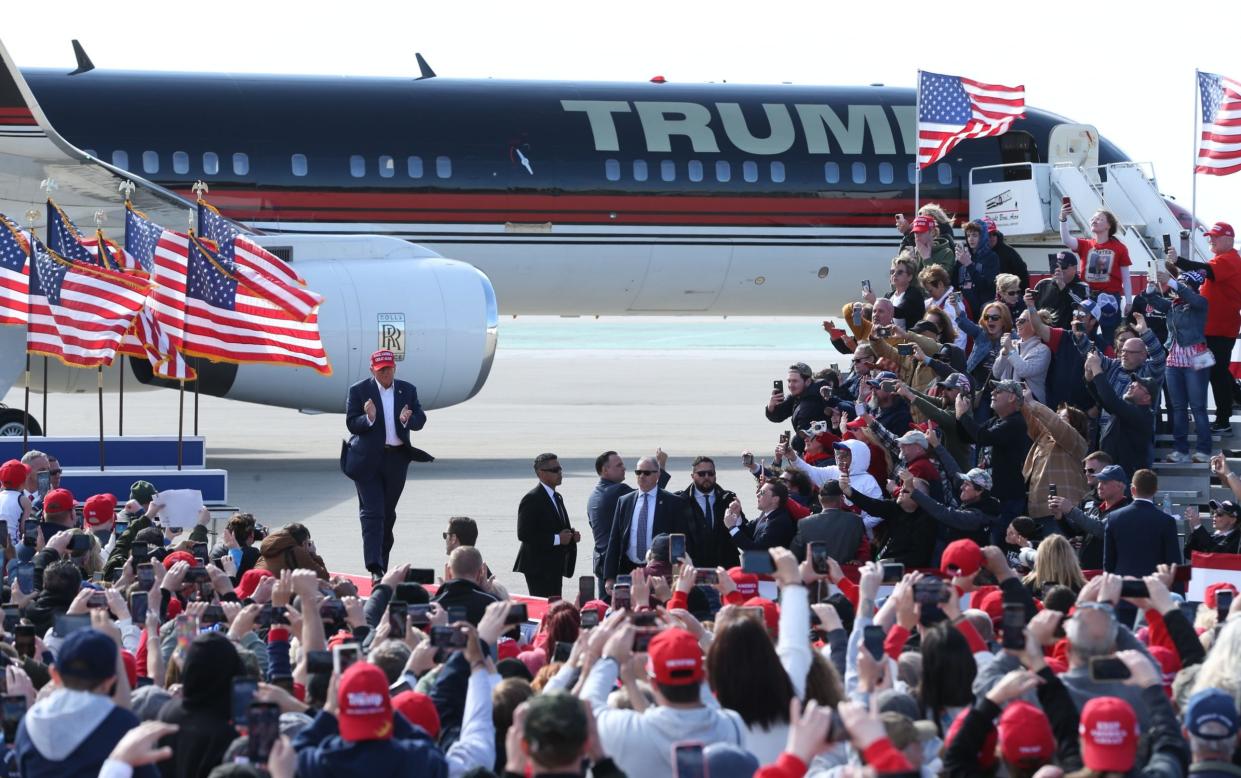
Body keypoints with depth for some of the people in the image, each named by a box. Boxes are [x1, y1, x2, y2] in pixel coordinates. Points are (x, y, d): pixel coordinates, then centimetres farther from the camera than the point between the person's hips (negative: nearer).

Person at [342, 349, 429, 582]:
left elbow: (420, 420, 5)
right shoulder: (359, 391, -3)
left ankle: (383, 562, 27)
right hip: (368, 460, -4)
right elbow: (351, 423, -6)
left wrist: (408, 420, -17)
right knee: (372, 513, -9)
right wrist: (369, 418, -26)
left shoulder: (408, 390, 7)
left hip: (396, 459, 4)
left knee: (388, 513, 14)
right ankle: (375, 568, -15)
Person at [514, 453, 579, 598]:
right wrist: (557, 539, -19)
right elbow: (524, 534, -20)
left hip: (554, 567, 9)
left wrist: (571, 535, 4)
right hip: (539, 568, -9)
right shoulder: (532, 499, -12)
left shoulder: (557, 497, 17)